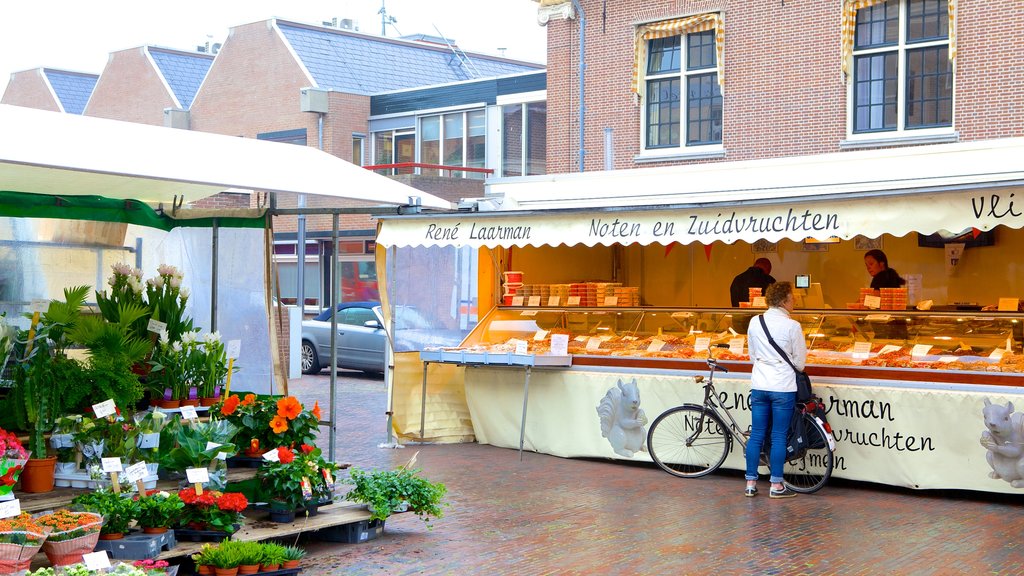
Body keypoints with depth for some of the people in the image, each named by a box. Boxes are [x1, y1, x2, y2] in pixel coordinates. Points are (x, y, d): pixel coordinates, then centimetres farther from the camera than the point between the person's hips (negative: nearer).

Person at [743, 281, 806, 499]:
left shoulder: (755, 323, 3)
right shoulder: (792, 326, -10)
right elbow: (800, 361, -2)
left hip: (759, 385, 4)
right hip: (783, 387, -4)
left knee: (756, 435, 9)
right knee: (779, 436, 2)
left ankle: (751, 483, 12)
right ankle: (776, 485, 7)